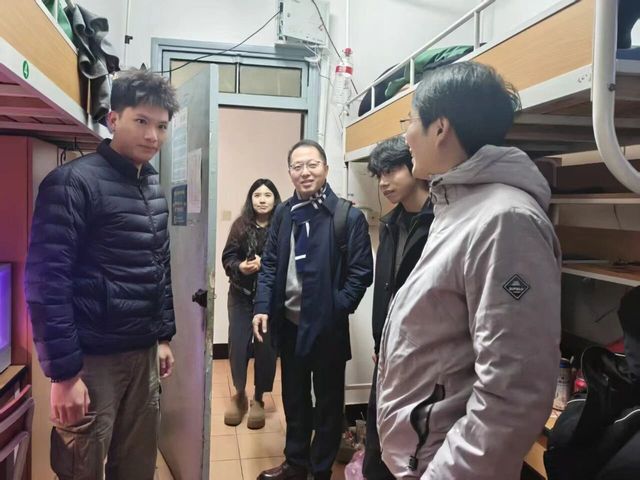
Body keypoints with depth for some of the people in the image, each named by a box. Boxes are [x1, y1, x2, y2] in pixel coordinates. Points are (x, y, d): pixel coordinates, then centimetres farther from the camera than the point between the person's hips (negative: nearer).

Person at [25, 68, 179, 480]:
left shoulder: (155, 188, 11)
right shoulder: (73, 182, -13)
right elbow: (47, 281, -17)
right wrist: (64, 372, -17)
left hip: (144, 354, 7)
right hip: (91, 358, -7)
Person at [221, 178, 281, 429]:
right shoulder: (240, 225, 2)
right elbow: (227, 258, -1)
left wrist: (264, 265, -24)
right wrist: (240, 267, -20)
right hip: (241, 295, 2)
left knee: (266, 348, 3)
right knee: (237, 345, 0)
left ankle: (258, 399, 25)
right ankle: (239, 394, 26)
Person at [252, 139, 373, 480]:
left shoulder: (349, 216, -12)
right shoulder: (284, 213, 5)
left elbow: (361, 273, -11)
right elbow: (270, 264, 8)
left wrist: (335, 311, -16)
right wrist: (262, 307, -2)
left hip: (326, 327, -5)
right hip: (289, 323, 5)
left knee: (327, 401, 13)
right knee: (293, 397, 20)